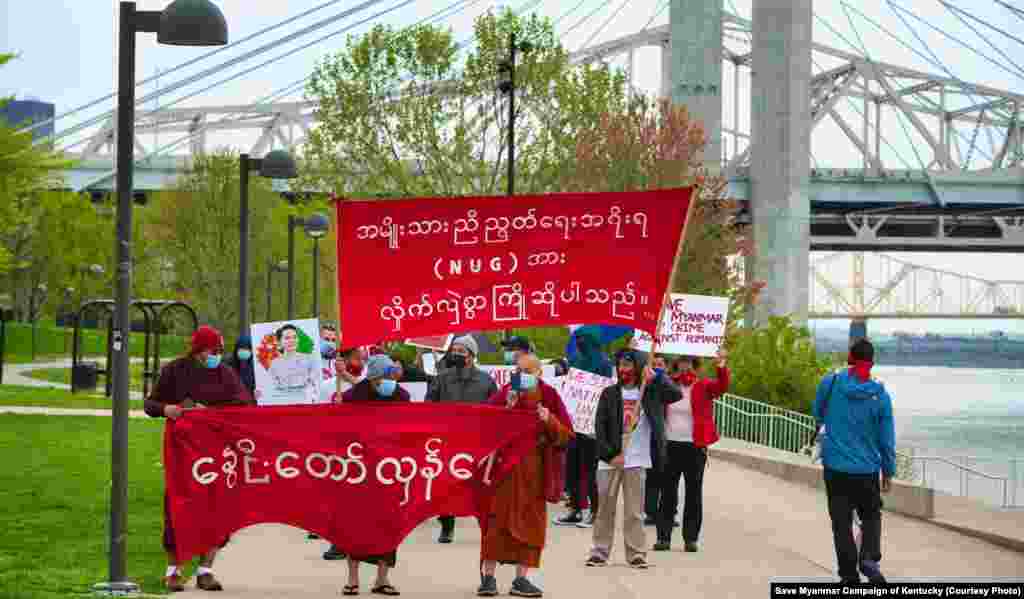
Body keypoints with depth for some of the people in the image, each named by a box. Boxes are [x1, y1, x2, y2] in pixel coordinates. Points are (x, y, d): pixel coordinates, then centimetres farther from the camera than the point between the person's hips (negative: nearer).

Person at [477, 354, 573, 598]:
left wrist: (550, 421, -18)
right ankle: (488, 576, 0)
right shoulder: (505, 395, -2)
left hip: (535, 471, 2)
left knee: (531, 522, 4)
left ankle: (521, 578, 11)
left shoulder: (549, 397, 2)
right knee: (498, 519, -4)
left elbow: (566, 435, 1)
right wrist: (507, 410, -21)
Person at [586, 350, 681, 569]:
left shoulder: (650, 392, 5)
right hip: (610, 460, 1)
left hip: (636, 461, -1)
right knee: (605, 508, 5)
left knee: (634, 510, 0)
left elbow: (676, 394, -9)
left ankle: (636, 553, 4)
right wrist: (609, 454, -8)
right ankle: (600, 551, 11)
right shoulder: (609, 393, 6)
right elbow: (599, 426, 1)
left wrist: (655, 377, -14)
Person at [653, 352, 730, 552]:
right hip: (670, 445, 2)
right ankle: (664, 537, 8)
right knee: (668, 493, 4)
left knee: (694, 493, 3)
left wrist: (721, 366, -35)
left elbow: (722, 386, -16)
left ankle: (691, 538, 8)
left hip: (694, 446, -2)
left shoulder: (703, 386, 0)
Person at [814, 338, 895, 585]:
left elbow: (818, 416, 11)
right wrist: (889, 471, 11)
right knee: (871, 516, 18)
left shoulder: (830, 383, -6)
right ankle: (870, 559, -6)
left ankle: (850, 575, 6)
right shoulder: (880, 395, -6)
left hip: (835, 466, 0)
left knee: (842, 522, 7)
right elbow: (887, 439, 0)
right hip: (867, 469, 0)